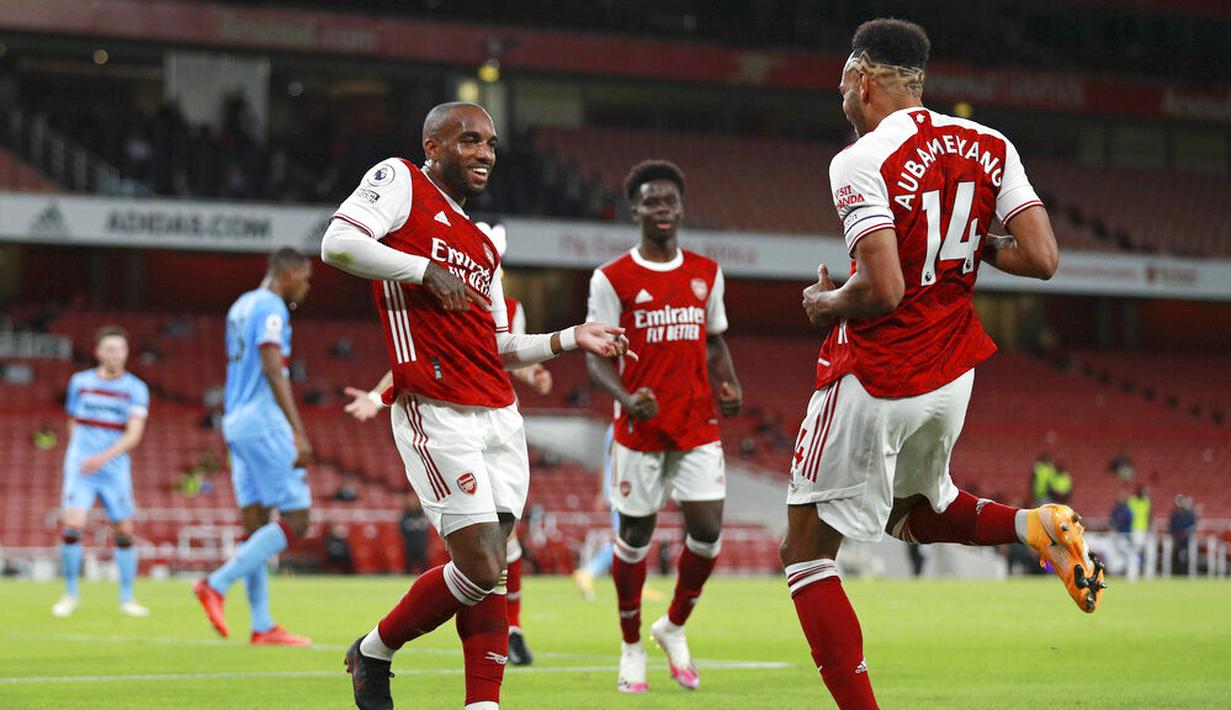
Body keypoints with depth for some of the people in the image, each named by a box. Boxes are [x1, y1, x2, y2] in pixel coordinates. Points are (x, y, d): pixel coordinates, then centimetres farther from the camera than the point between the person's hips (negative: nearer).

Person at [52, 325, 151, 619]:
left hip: (115, 468, 0)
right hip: (80, 465, 0)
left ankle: (127, 598, 15)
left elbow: (134, 435, -12)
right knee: (73, 526, -15)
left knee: (124, 533, 1)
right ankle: (71, 594, -1)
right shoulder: (80, 382, 5)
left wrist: (104, 457, -25)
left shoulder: (136, 389, -2)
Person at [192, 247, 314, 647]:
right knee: (295, 520, -7)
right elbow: (274, 372, -20)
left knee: (256, 524, 7)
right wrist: (299, 433, -24)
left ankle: (262, 626, 5)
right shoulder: (270, 308, -10)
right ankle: (217, 585, -12)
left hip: (236, 423, 10)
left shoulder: (241, 306, 19)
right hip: (263, 422, -10)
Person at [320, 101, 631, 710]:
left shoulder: (480, 244, 23)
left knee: (491, 574, 3)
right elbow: (337, 244, -16)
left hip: (498, 415, 8)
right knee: (479, 568, -11)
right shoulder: (399, 181, 1)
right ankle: (373, 653, 10)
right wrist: (426, 270, -16)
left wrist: (571, 339, 16)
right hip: (437, 413, -8)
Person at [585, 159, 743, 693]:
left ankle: (674, 628, 20)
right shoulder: (612, 279, -4)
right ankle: (632, 649, 19)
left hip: (698, 425, 3)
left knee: (708, 529, -5)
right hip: (640, 426, -3)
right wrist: (626, 398, -24)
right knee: (635, 535, 3)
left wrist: (728, 387, -2)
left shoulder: (706, 274, 9)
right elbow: (597, 356, -5)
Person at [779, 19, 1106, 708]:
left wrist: (825, 303, -4)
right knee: (918, 512, 30)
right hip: (952, 376, 7)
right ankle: (1037, 525, 3)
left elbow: (882, 291, -24)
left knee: (807, 549, 4)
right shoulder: (989, 147, 2)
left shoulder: (862, 162, -16)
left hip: (874, 384, -7)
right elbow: (1041, 259, -5)